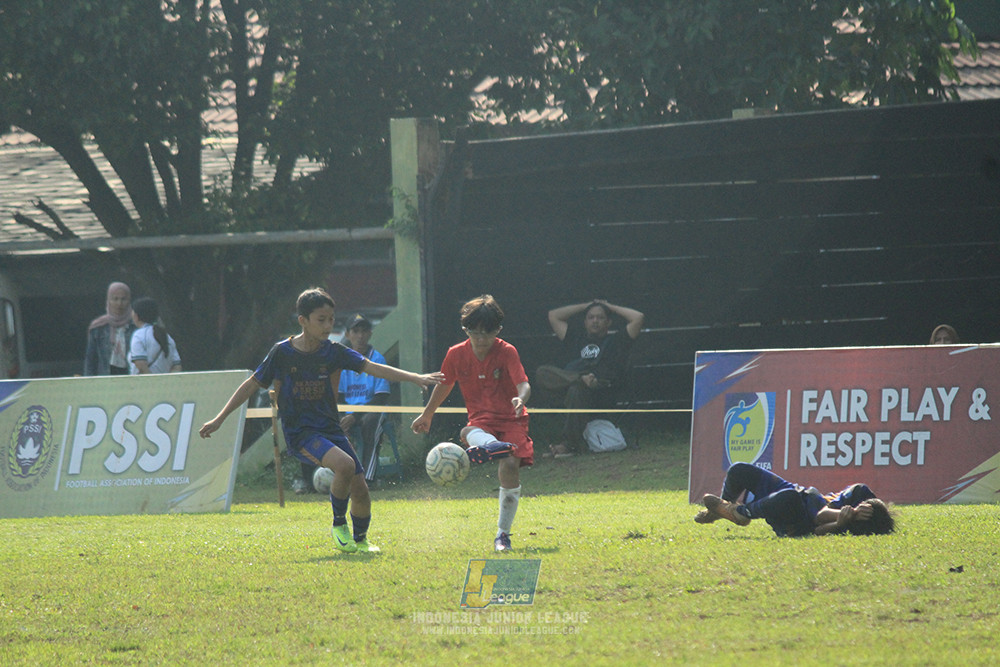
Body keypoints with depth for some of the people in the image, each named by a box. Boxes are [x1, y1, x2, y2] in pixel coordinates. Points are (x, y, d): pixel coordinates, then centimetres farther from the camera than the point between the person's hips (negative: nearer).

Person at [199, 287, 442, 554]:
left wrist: (416, 378, -15)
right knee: (345, 464, -30)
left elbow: (372, 368, -4)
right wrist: (219, 419, 2)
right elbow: (252, 385, 1)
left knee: (360, 489, -3)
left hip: (330, 428, 4)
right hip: (300, 432, -4)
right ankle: (339, 524, -7)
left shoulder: (333, 352, 0)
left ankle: (360, 540, 26)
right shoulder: (282, 353, -8)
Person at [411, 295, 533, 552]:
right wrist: (426, 415, 32)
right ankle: (492, 447, -75)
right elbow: (444, 385, 20)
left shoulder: (507, 352, -7)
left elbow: (523, 384, -20)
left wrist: (521, 398, -44)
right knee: (468, 434, -36)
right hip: (481, 421, 2)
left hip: (511, 419, -2)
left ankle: (503, 533, -9)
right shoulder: (456, 355, 2)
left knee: (510, 468, -23)